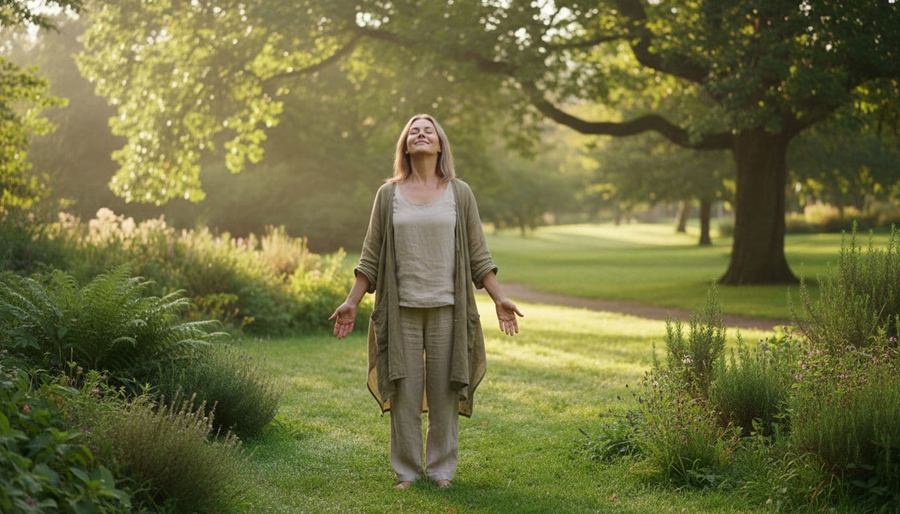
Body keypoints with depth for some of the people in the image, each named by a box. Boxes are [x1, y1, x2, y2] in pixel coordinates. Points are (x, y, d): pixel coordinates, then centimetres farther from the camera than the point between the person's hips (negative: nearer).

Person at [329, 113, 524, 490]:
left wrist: (499, 299, 1)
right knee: (404, 392, 2)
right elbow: (371, 257, 7)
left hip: (446, 308, 0)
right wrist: (352, 302, 3)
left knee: (444, 392, 4)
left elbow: (478, 255, 7)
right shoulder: (388, 194, 5)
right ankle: (407, 470, 14)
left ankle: (441, 469, 16)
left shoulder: (460, 194, 6)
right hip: (402, 310, 0)